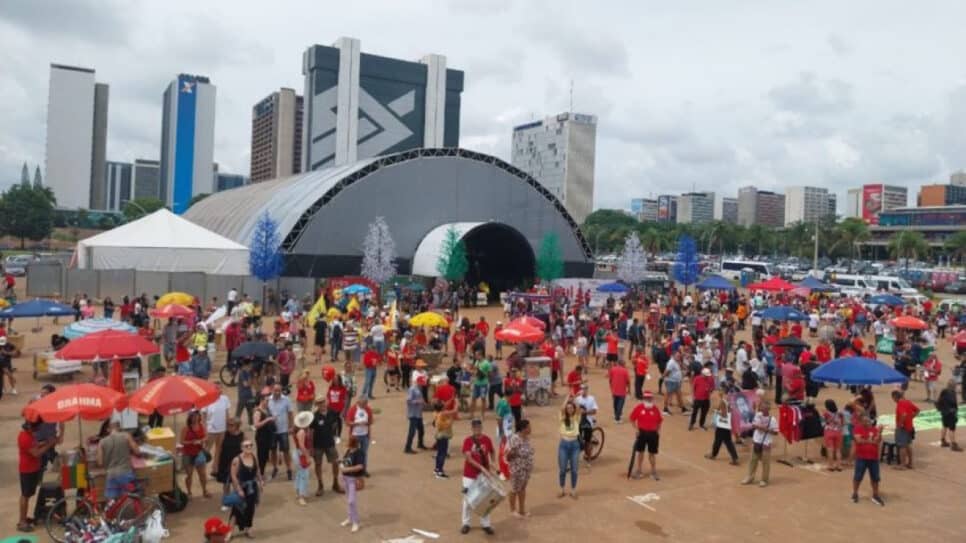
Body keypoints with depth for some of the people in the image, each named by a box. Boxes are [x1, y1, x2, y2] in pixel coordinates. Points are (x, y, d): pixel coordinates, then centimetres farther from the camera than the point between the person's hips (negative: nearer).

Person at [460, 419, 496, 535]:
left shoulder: (487, 440, -2)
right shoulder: (467, 441, -11)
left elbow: (491, 453, 13)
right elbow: (469, 459, -18)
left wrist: (491, 462, -8)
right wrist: (482, 468, -27)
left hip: (484, 475, 2)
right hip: (469, 475, -2)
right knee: (468, 499, 7)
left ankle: (485, 524, 18)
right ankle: (466, 523, 21)